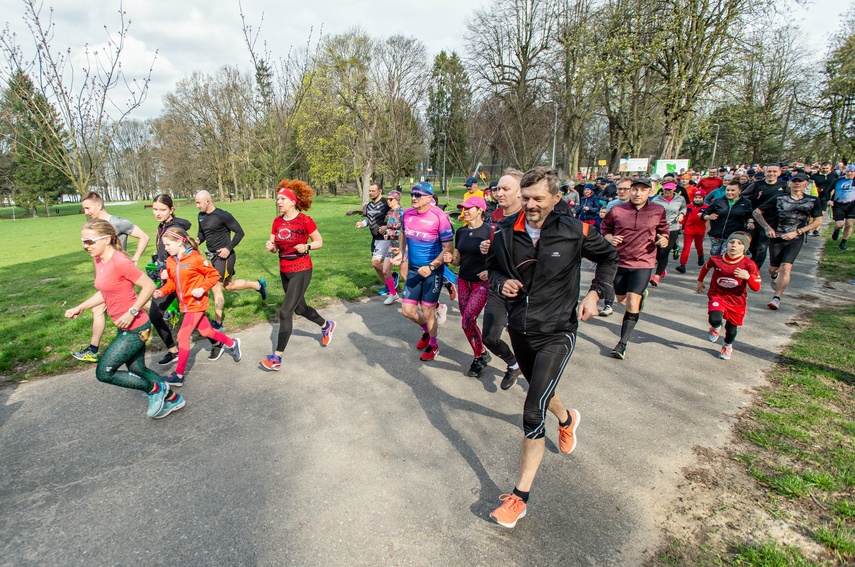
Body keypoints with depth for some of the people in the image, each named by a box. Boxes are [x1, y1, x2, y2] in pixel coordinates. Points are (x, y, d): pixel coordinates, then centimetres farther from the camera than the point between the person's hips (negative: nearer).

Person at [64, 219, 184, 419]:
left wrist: (131, 313, -25)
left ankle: (155, 389, 9)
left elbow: (149, 286, -21)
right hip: (125, 328, 10)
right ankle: (172, 398, 34)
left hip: (135, 328, -10)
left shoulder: (120, 262, -21)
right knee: (137, 370, 18)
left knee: (104, 372, -5)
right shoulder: (98, 261, 6)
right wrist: (80, 308, 8)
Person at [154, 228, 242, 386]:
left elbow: (214, 275, -11)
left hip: (196, 304, -7)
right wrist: (162, 291, -8)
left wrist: (202, 288, -23)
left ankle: (179, 375, 1)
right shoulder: (170, 261, 2)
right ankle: (232, 343, 43)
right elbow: (172, 282, 10)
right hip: (185, 305, 7)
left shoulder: (195, 259, -17)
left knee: (183, 336, -9)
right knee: (206, 331, 19)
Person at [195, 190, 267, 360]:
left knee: (216, 287, -10)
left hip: (224, 256, -8)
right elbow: (202, 234, 21)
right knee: (230, 285, 17)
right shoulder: (201, 216, 8)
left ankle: (217, 325, -2)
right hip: (212, 256, 9)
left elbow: (239, 232, -12)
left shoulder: (223, 215, -15)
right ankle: (259, 284, 37)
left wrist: (229, 248, -21)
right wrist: (196, 242, -1)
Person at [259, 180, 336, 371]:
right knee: (300, 308, 21)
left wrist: (306, 246, -21)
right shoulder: (277, 222, 3)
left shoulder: (305, 221, -13)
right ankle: (326, 325, 49)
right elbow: (274, 247, 8)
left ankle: (277, 358, 0)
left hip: (301, 272, -7)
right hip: (284, 271, 7)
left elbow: (319, 242, -3)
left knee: (285, 312, -10)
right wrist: (270, 246, -14)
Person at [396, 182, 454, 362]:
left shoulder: (439, 217, -18)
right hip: (413, 269, 5)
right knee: (407, 310, 8)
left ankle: (433, 345, 30)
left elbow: (448, 248, -15)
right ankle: (426, 329, 40)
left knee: (427, 311, 5)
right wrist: (402, 253, 8)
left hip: (432, 271, -5)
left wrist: (431, 267, -22)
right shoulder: (407, 214, -2)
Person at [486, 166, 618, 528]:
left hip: (556, 332, -5)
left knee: (533, 413, -13)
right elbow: (493, 265, 11)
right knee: (540, 389, 28)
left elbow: (609, 257, 6)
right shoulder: (506, 231, -6)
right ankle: (566, 419, 64)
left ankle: (520, 496, 1)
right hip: (519, 329, 5)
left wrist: (595, 293, -7)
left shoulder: (574, 232, -12)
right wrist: (501, 282, -12)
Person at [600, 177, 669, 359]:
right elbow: (604, 227, 10)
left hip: (643, 263, -2)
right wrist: (609, 238, -11)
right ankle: (641, 295, 56)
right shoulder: (617, 210, -5)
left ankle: (623, 343, -3)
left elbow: (664, 229, 16)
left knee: (632, 303, -14)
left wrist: (664, 239, -6)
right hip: (619, 261, 2)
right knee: (621, 299, 19)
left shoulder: (658, 211, -1)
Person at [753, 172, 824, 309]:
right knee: (773, 268, 10)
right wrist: (767, 228, -9)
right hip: (776, 238, 1)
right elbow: (757, 212, 1)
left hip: (795, 239, 0)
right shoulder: (779, 199, -2)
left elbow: (818, 221, 3)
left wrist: (797, 232, -8)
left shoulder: (813, 201, 2)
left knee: (786, 268, -14)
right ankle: (774, 276, 49)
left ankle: (776, 298, -7)